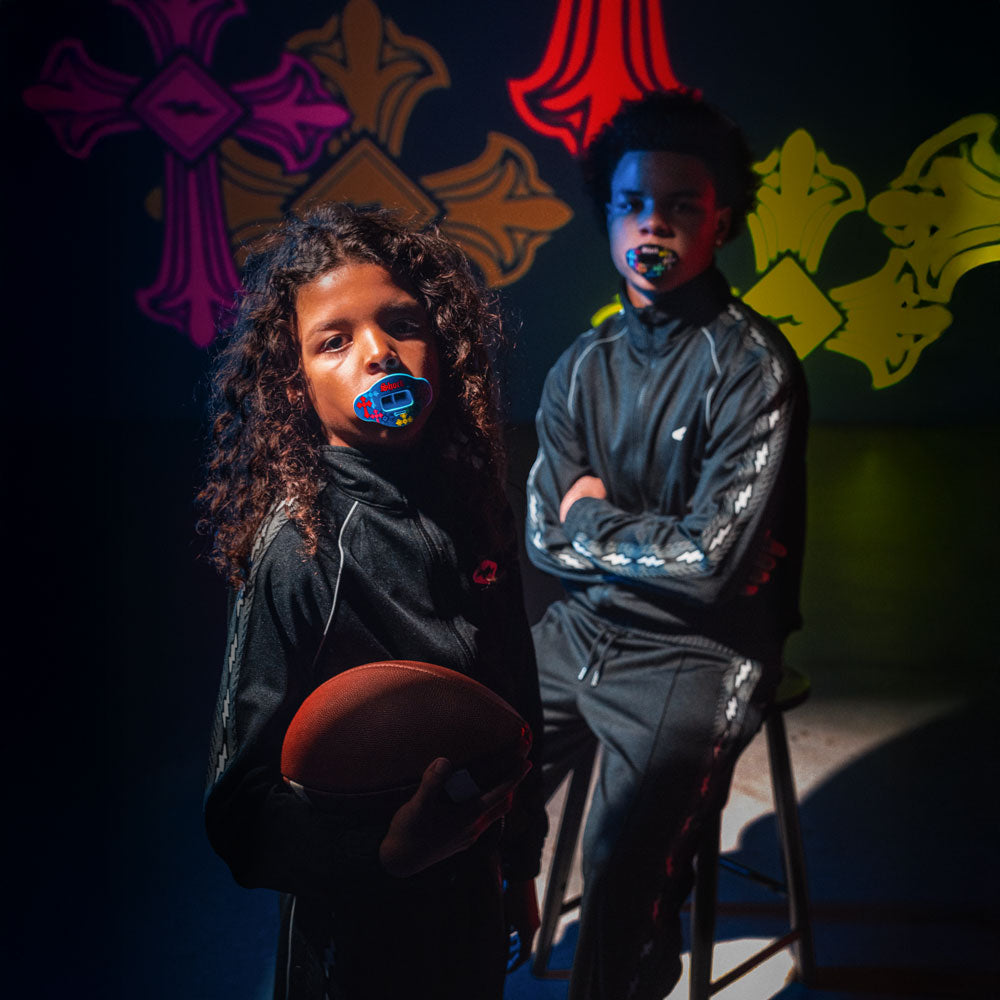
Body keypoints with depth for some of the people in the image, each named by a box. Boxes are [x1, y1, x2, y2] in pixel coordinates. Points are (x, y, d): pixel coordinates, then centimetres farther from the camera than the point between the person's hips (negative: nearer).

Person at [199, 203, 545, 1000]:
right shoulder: (300, 546, -22)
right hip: (361, 932, -5)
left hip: (475, 899, 6)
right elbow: (245, 807, -19)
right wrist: (390, 844, -35)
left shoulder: (471, 502, -3)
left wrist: (521, 863, 15)